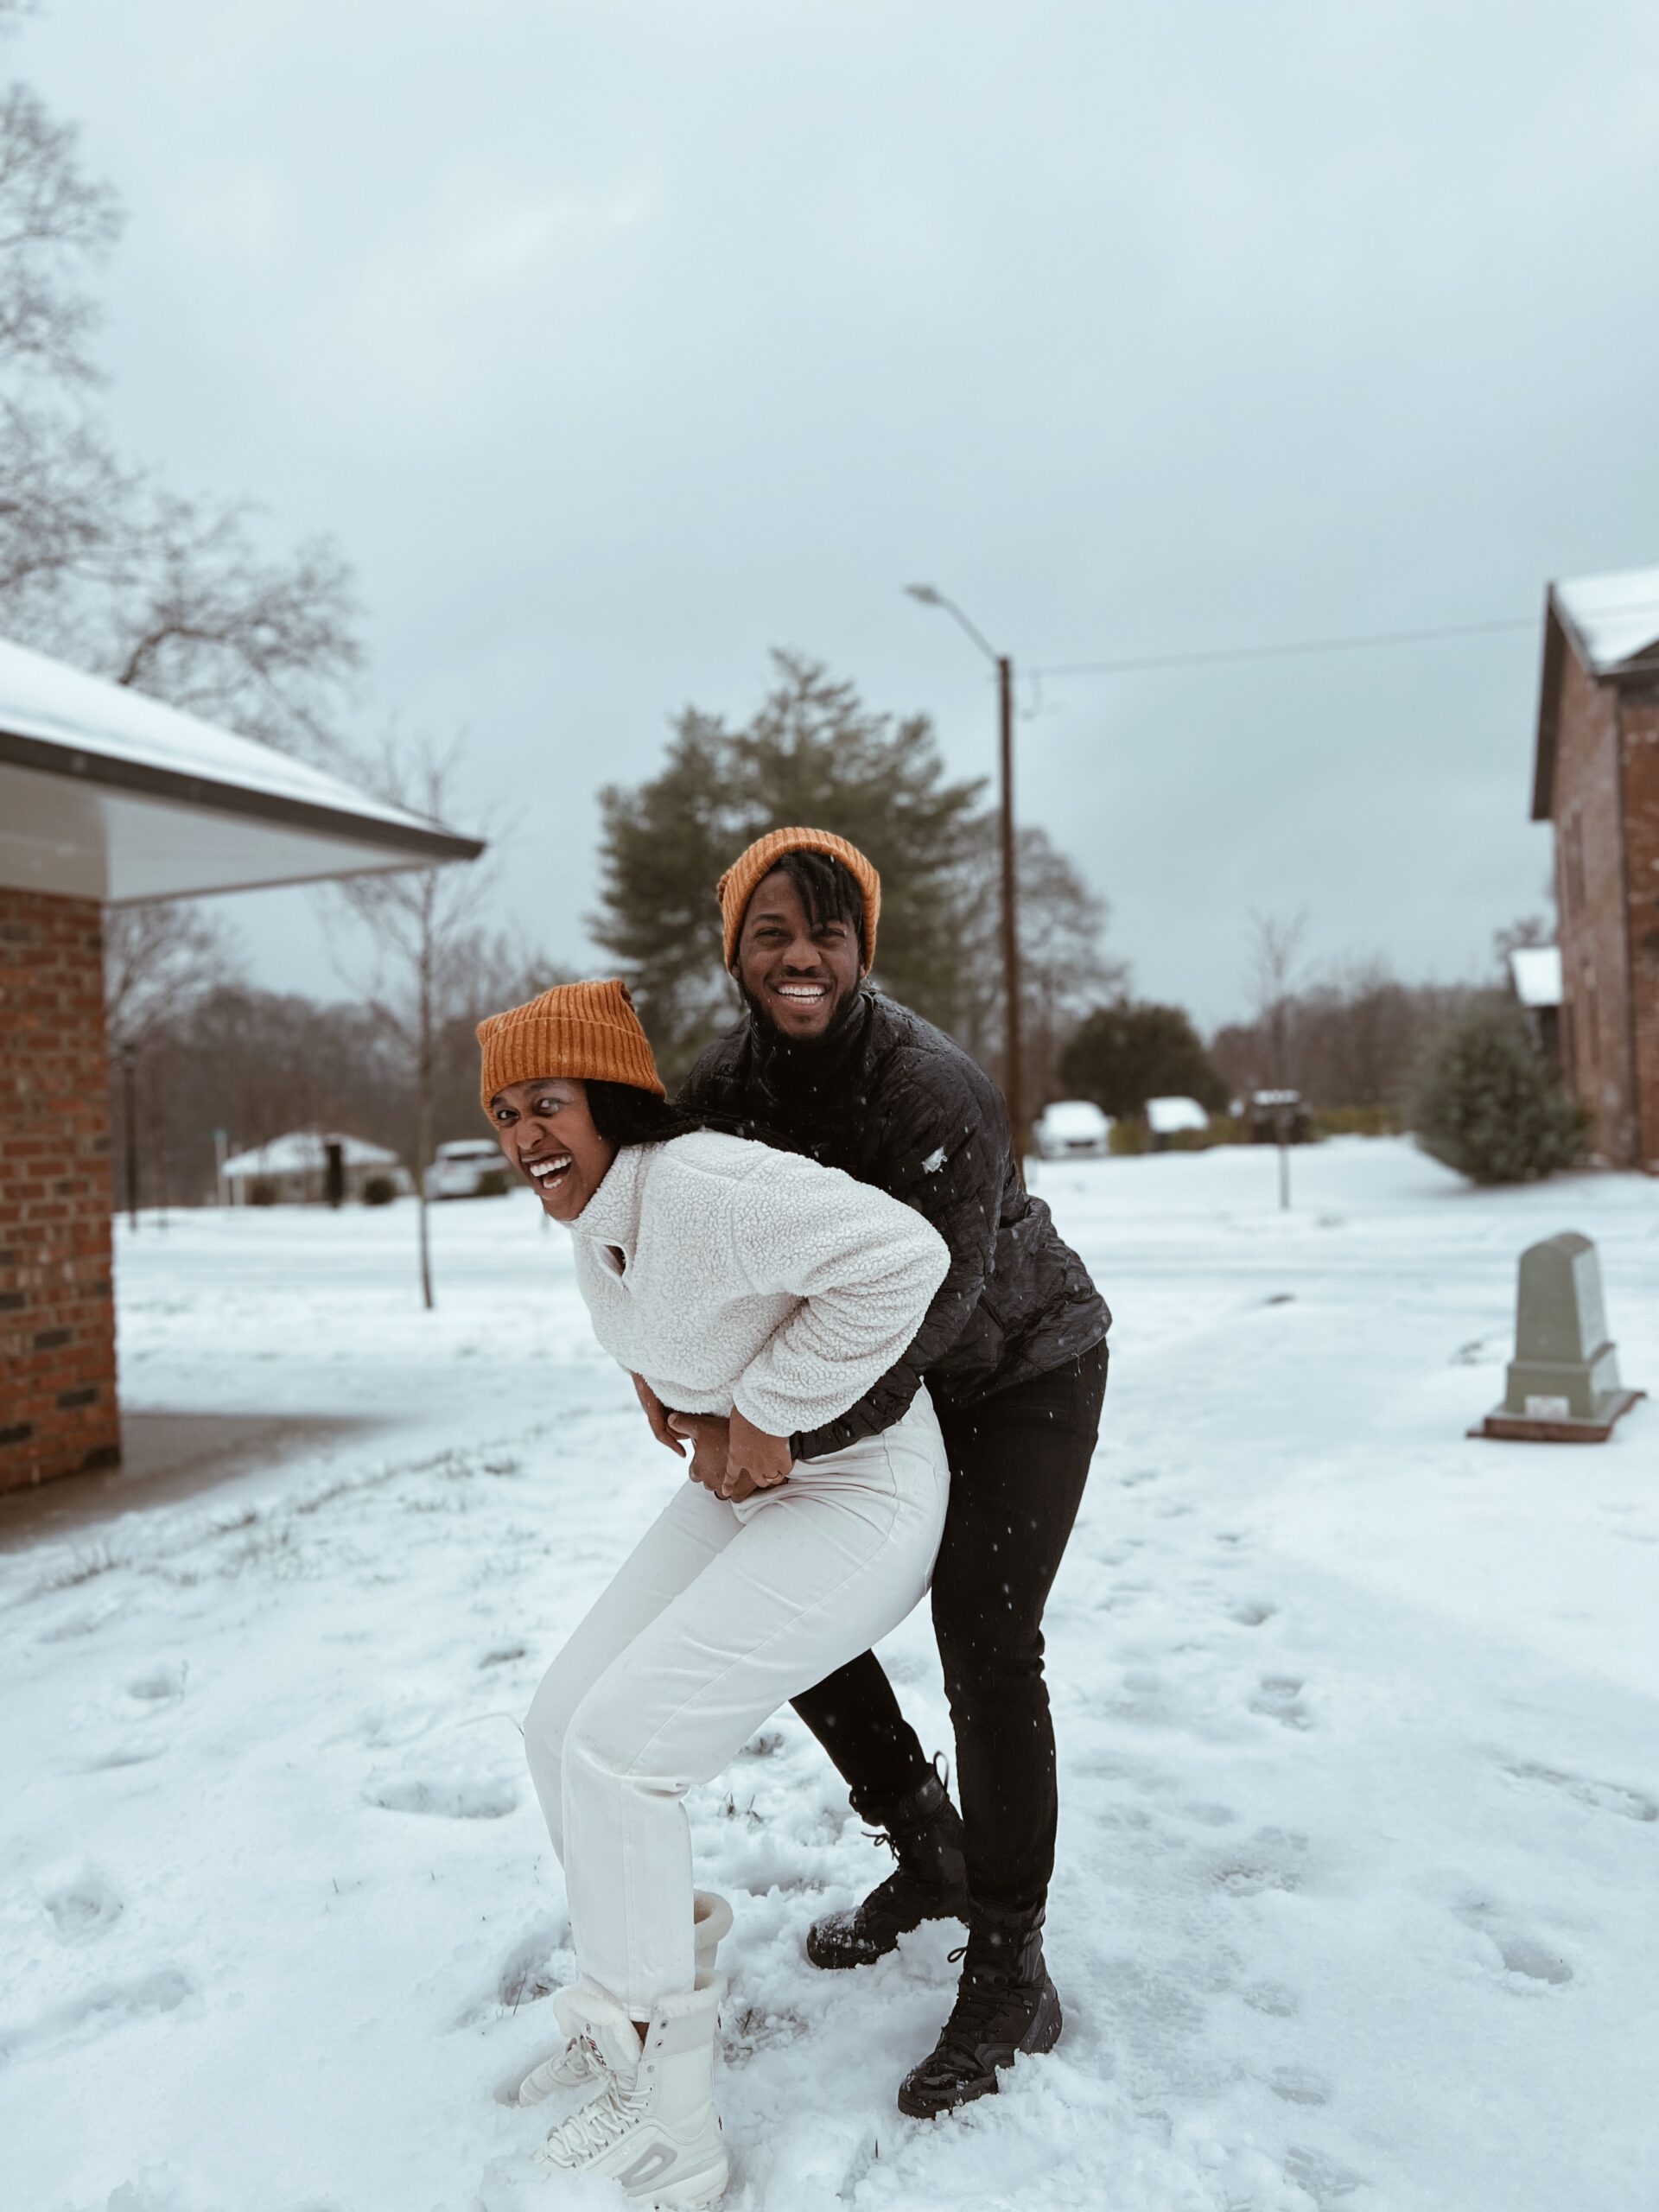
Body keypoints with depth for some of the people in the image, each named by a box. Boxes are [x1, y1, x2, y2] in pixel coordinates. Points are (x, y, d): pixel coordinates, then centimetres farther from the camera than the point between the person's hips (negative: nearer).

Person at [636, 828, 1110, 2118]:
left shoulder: (933, 1090, -33)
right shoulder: (728, 1082, -12)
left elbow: (927, 1301, -36)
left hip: (1024, 1373, -7)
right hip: (899, 1386, 7)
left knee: (986, 1649, -11)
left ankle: (1010, 1978, 9)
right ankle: (928, 1853, 28)